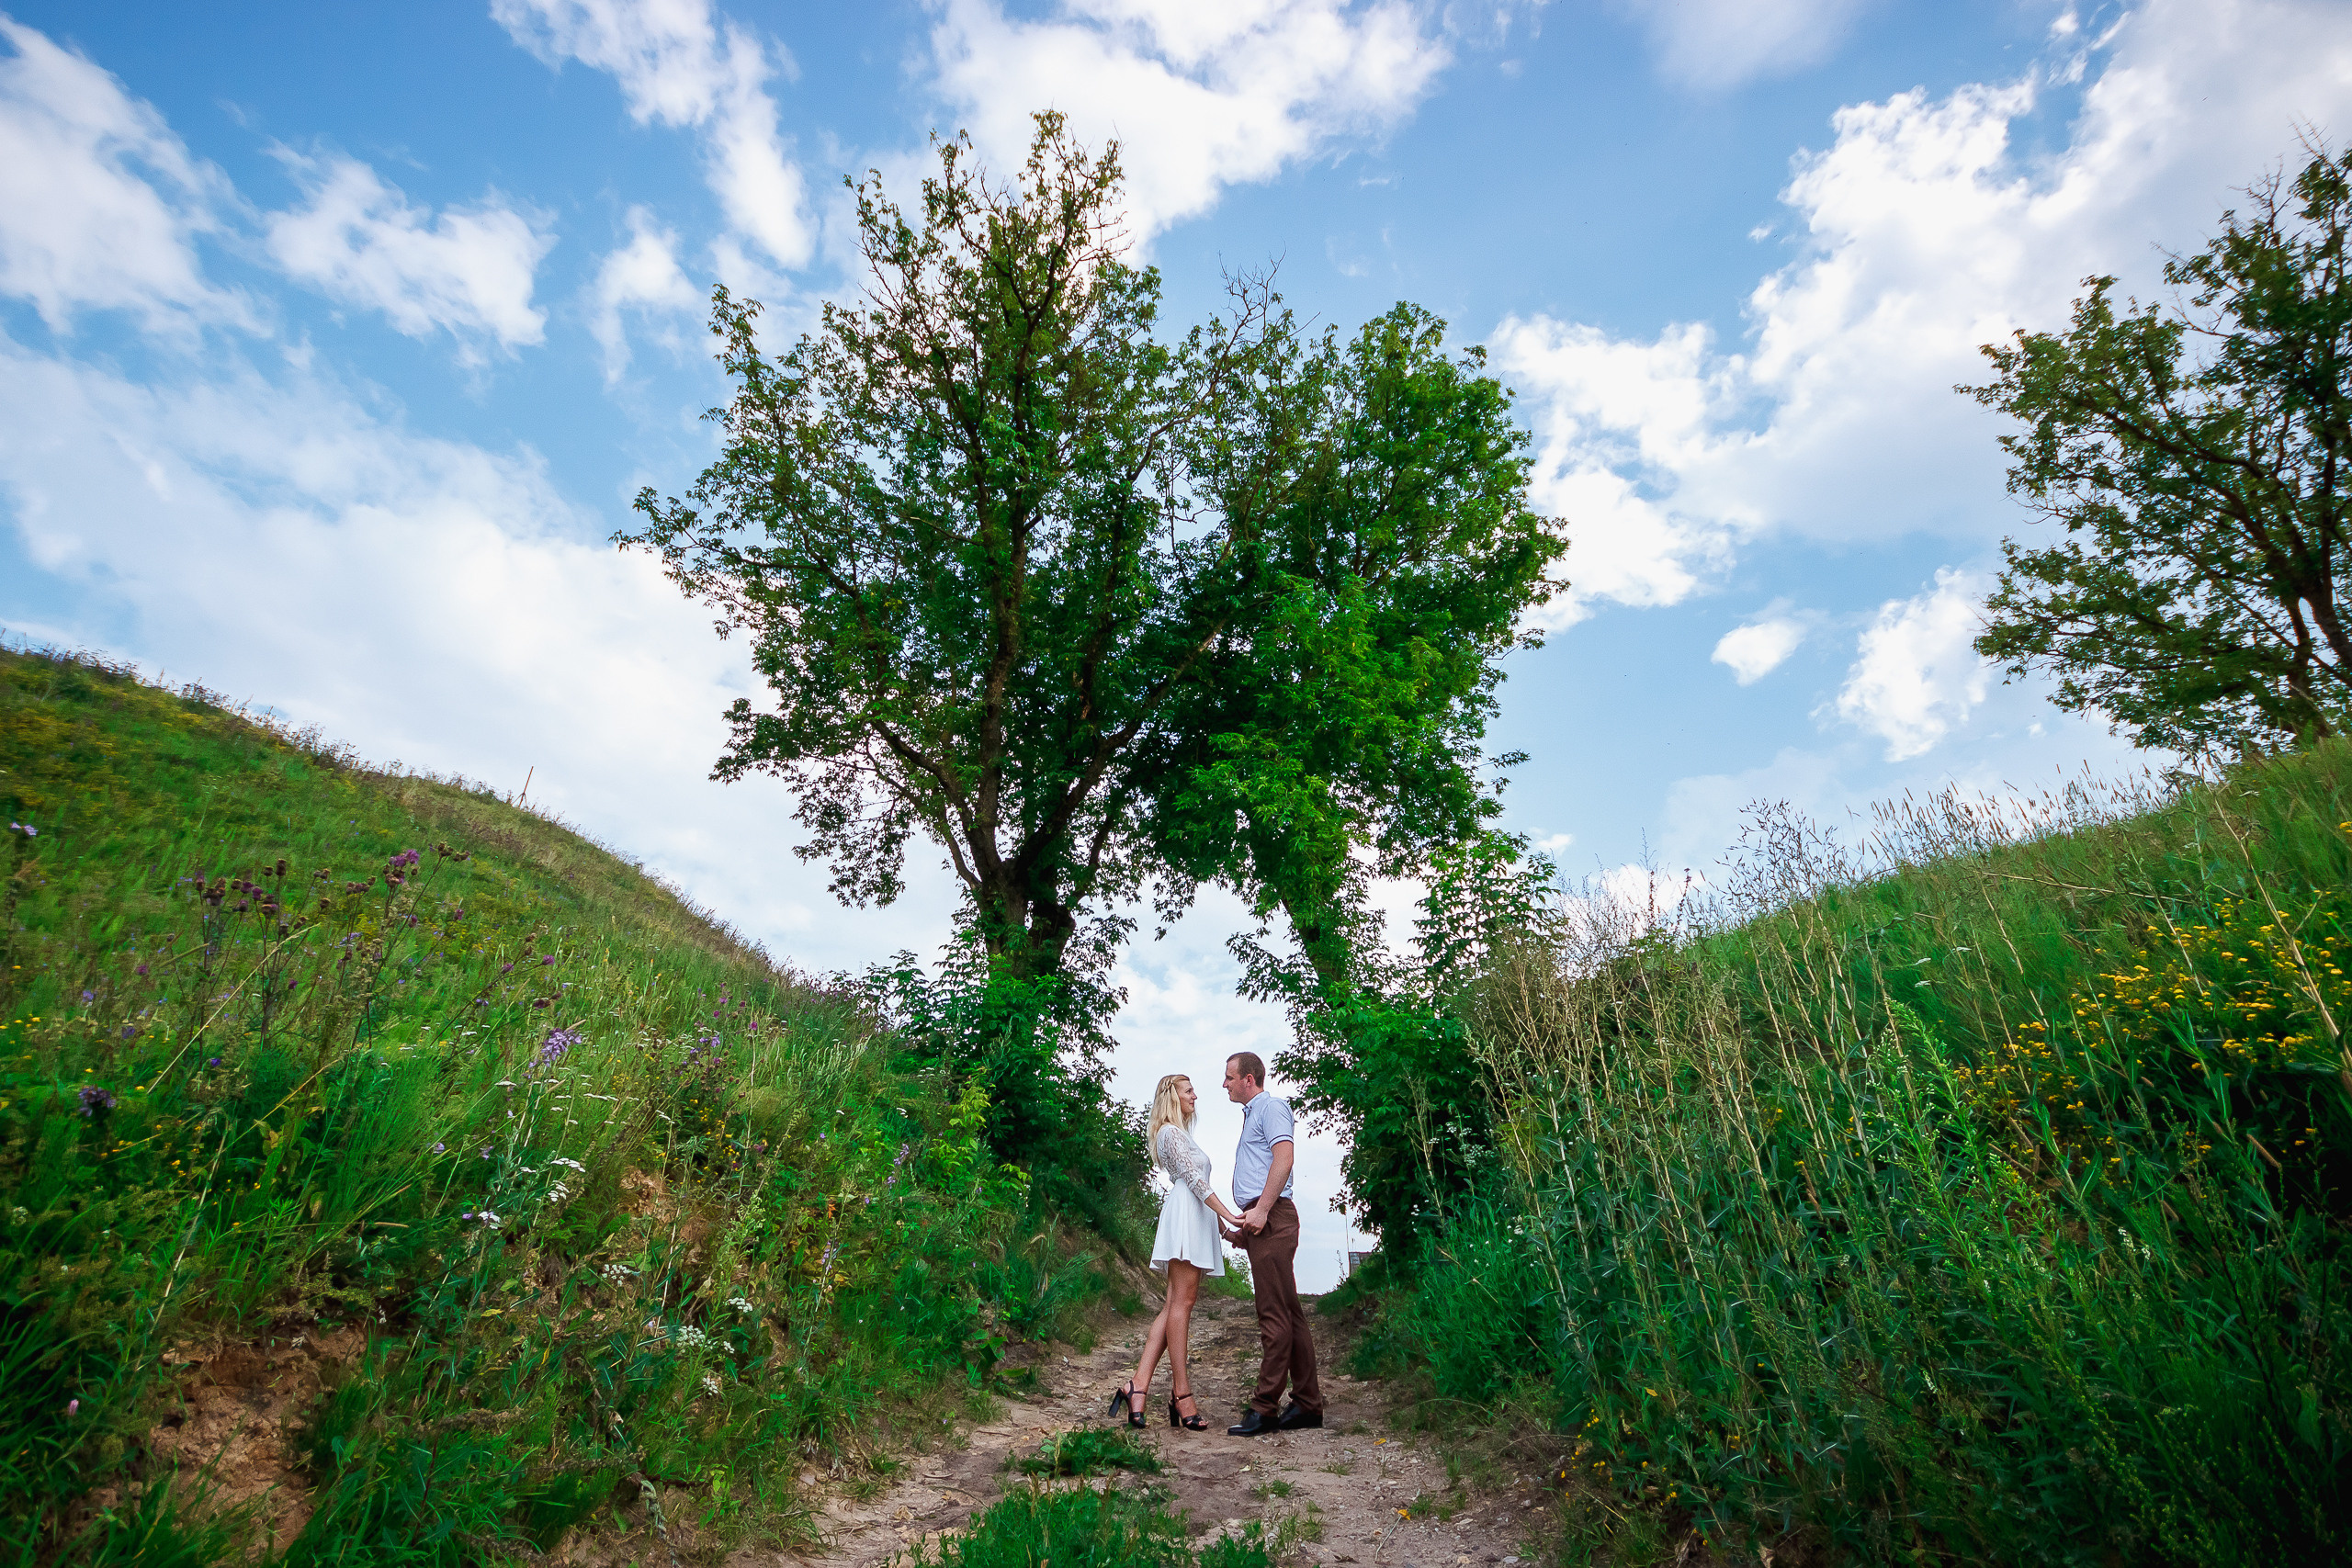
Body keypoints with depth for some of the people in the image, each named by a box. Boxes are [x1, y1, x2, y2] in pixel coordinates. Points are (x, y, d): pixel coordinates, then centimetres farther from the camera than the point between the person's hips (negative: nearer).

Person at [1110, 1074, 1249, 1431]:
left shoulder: (1179, 1133, 28)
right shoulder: (1171, 1131, -2)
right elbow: (1193, 1178, -12)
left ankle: (1138, 1387, -4)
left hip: (1195, 1220, 10)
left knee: (1174, 1306, 1)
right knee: (1181, 1302, -10)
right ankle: (1182, 1395, -11)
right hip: (1187, 1214, -10)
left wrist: (1219, 1225, 24)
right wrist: (1228, 1214, -17)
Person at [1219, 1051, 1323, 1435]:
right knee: (1289, 1314, 10)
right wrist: (1243, 1227, 23)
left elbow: (1285, 1157, -18)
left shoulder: (1271, 1107, -3)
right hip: (1261, 1221, 10)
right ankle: (1307, 1405, 14)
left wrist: (1261, 1209, -21)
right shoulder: (1251, 1115, 27)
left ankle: (1265, 1409, -7)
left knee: (1275, 1315, -8)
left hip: (1272, 1218, -10)